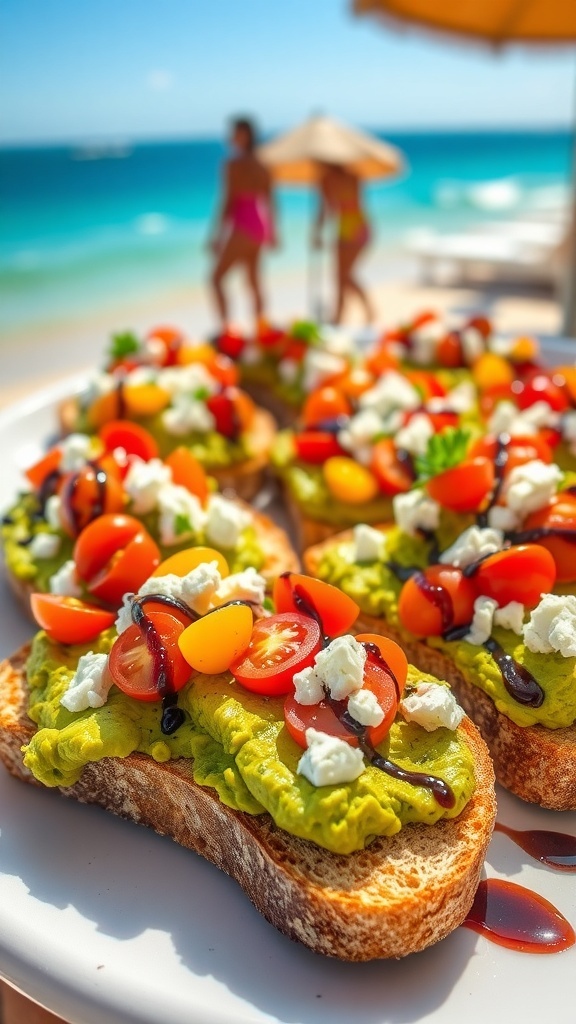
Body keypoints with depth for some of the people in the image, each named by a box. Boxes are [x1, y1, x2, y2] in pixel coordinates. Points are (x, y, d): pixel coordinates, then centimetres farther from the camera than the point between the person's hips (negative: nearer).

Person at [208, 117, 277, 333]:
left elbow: (229, 201, -14)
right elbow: (269, 202, 15)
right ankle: (260, 329, 15)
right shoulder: (260, 166, 13)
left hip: (242, 225, -8)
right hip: (260, 225, 8)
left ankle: (225, 326, -15)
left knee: (217, 277, -5)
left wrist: (218, 235, -13)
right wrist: (271, 233, 21)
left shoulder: (234, 164, -9)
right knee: (253, 281, 14)